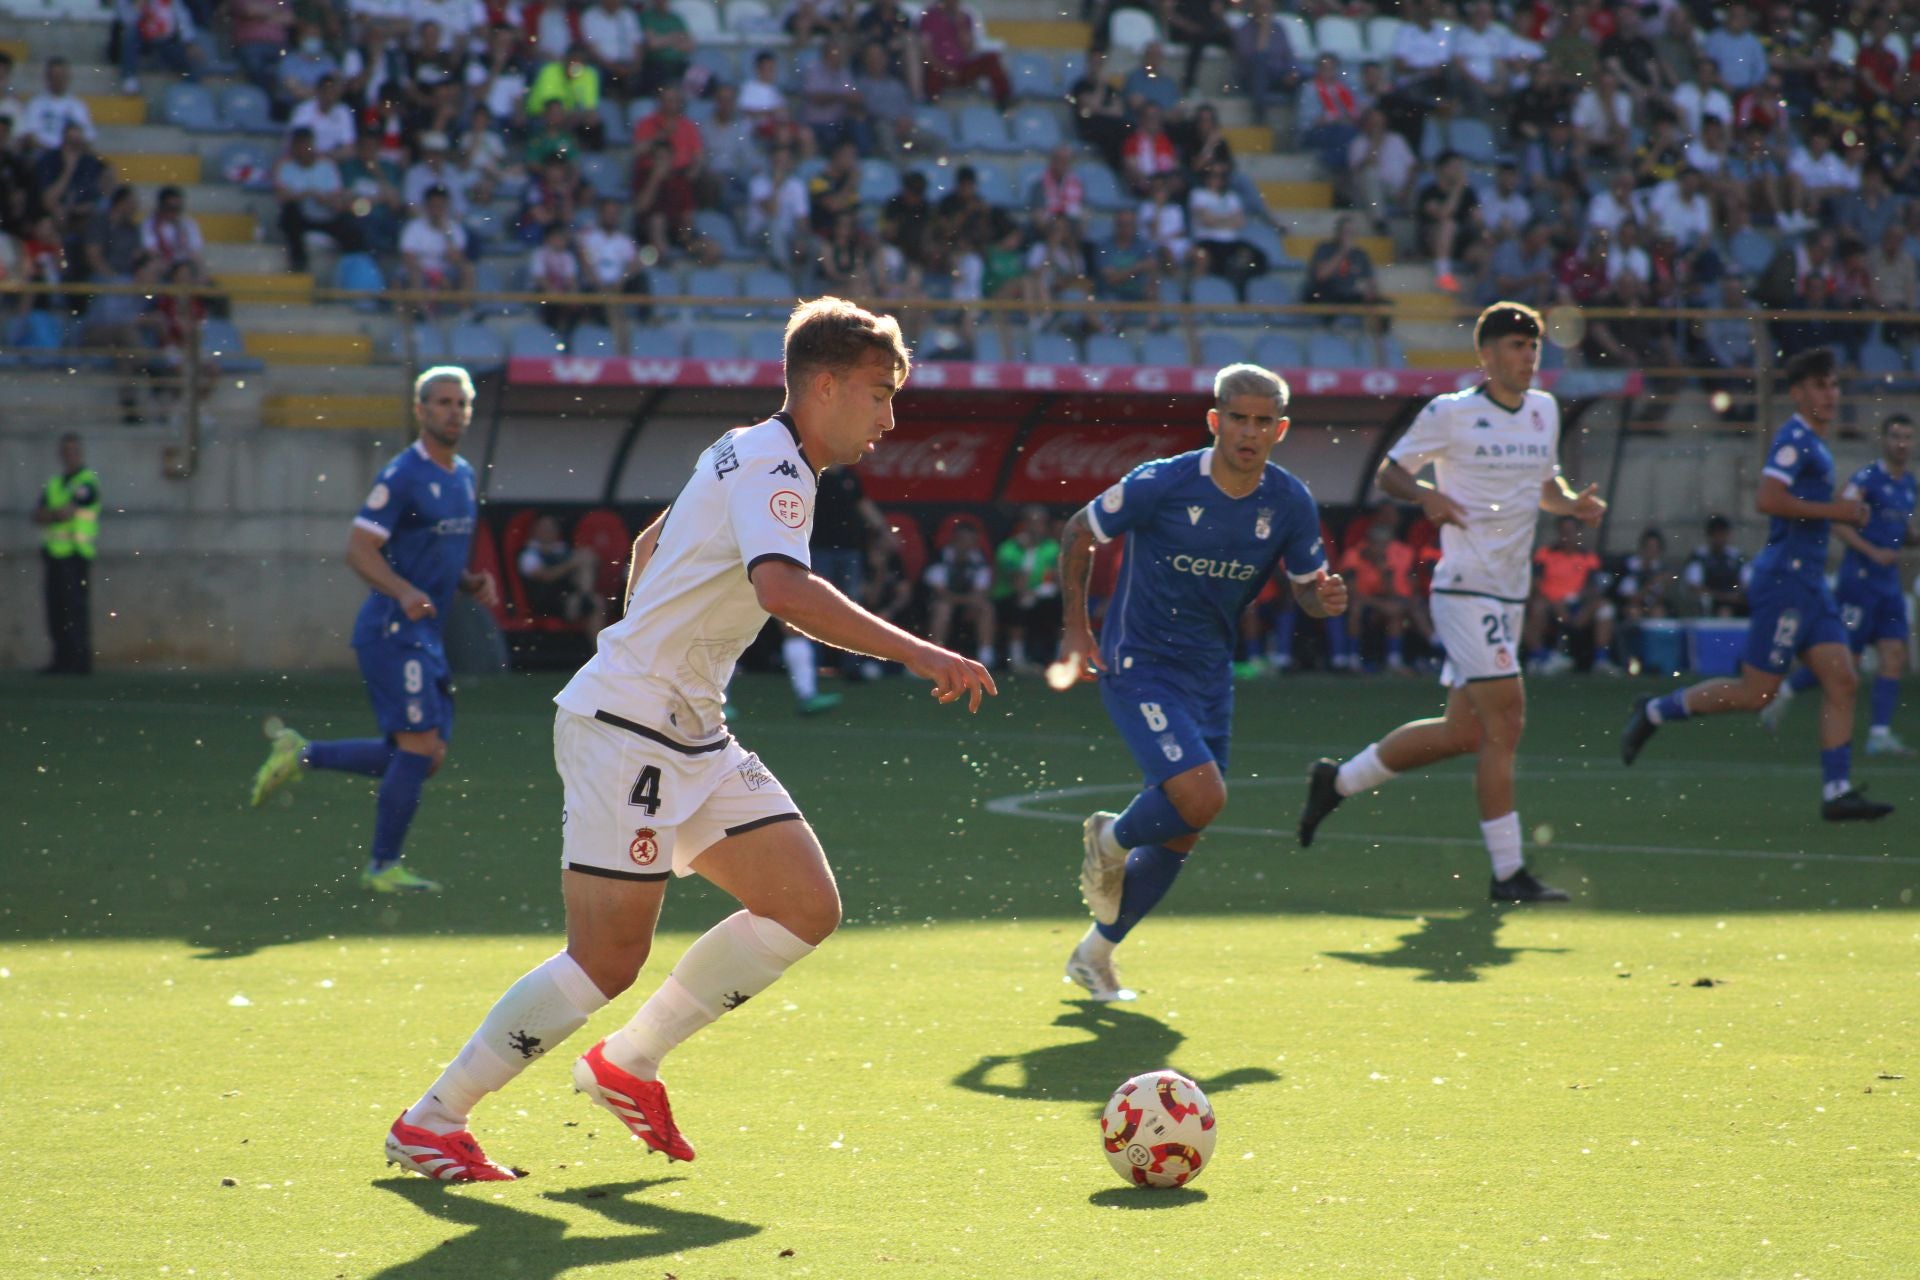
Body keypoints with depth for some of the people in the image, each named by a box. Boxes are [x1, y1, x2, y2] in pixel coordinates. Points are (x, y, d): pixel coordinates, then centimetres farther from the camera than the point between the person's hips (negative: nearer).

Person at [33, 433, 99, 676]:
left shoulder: (87, 483, -5)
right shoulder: (54, 483, 19)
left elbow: (66, 512, -16)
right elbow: (37, 516, 9)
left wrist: (48, 515, 0)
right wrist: (57, 514, -8)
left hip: (76, 556, -7)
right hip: (54, 554, 7)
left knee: (75, 609, -10)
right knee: (56, 610, 5)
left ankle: (80, 662, -10)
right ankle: (62, 661, 7)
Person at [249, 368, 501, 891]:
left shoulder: (463, 476, 15)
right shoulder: (403, 476, -12)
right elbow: (358, 548, -17)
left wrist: (471, 583, 7)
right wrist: (404, 592, -31)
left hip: (426, 635, 9)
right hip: (392, 632, -9)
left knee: (425, 758, 8)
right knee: (420, 747, -12)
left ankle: (300, 754, 20)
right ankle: (383, 867, 1)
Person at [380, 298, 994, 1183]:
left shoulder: (748, 454, 15)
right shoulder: (769, 468, -16)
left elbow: (650, 544, 31)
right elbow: (783, 590, -36)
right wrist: (917, 655, -35)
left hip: (690, 735, 10)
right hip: (625, 733, -10)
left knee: (806, 908, 2)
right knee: (609, 960, -9)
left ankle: (629, 1063, 12)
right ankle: (429, 1123, 3)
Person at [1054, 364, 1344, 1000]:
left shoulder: (1291, 504, -6)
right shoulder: (1161, 484, -17)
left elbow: (1308, 587, 8)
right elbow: (1080, 531, -2)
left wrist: (1326, 597, -18)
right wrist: (1076, 629, 0)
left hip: (1208, 675, 5)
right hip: (1137, 664, -5)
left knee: (1181, 834, 8)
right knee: (1200, 794, -24)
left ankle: (1096, 953, 27)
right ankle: (1109, 841, 9)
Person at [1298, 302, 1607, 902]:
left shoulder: (1545, 410, 12)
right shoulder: (1449, 414, -7)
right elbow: (1389, 471, 0)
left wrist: (1573, 503, 2)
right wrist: (1426, 494, -20)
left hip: (1510, 594, 8)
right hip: (1466, 588, -8)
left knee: (1462, 733, 11)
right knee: (1505, 722, -14)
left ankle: (1337, 780, 28)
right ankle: (1508, 871, -9)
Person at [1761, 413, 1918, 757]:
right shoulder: (1867, 478, -11)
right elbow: (1838, 521, -18)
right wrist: (1872, 551, -25)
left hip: (1889, 583, 8)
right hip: (1860, 578, -8)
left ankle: (1880, 734, -4)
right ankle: (1782, 694, 16)